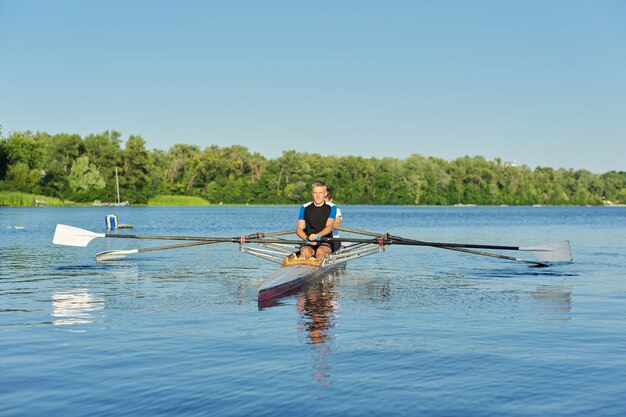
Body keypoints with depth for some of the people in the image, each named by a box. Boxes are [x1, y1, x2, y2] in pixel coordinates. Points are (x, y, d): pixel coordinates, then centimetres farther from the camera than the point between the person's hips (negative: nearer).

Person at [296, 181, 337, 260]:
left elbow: (329, 227, -10)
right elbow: (299, 229, 5)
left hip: (326, 242, -1)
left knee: (320, 251, -35)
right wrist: (307, 239, -17)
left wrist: (317, 235, -31)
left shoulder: (331, 208, 4)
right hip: (309, 243, 1)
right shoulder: (305, 208, 10)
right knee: (305, 251, -33)